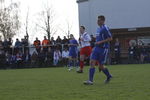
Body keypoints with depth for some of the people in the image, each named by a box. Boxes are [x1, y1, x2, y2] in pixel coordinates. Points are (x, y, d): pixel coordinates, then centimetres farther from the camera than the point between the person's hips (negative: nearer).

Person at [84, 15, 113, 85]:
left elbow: (110, 38, -16)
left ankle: (109, 76, 18)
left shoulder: (105, 28, -12)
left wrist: (100, 42, -18)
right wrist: (97, 43, 14)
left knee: (101, 66, -1)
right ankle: (90, 80, 2)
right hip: (97, 48, 8)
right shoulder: (98, 28, 15)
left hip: (103, 49, -8)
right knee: (92, 62, -3)